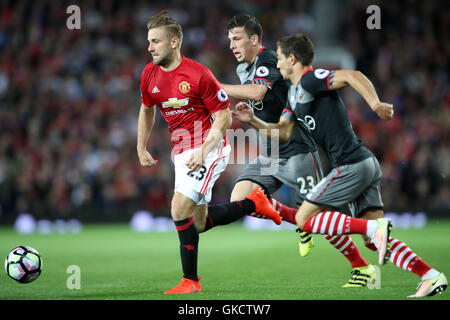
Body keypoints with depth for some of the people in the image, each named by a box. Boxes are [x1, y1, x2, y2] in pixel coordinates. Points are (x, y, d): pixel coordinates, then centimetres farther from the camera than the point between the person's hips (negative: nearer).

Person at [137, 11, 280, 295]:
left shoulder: (198, 74, -18)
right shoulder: (149, 74, 2)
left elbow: (224, 117, -13)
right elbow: (147, 110, 22)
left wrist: (203, 151, -23)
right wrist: (141, 148, 17)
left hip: (210, 148, -8)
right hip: (182, 151, 8)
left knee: (180, 209, -19)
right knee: (199, 217, 12)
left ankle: (190, 281, -11)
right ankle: (254, 203, 31)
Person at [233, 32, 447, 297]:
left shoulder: (310, 79, -9)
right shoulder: (296, 92, 21)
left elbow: (352, 75, -23)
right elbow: (283, 133, 23)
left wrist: (375, 103, -36)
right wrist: (253, 120, 11)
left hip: (351, 166, -10)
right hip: (365, 164, 10)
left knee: (304, 218, -5)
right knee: (374, 240, 4)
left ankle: (376, 227, -16)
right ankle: (432, 277, -5)